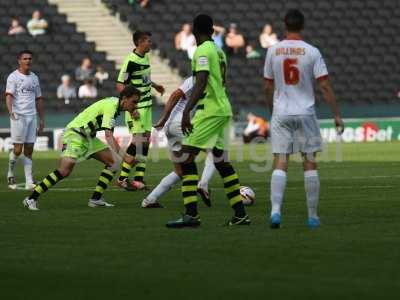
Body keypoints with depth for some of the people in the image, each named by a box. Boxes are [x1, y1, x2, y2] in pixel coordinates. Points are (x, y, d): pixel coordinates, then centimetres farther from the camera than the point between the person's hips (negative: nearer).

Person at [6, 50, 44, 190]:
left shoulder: (34, 77, 16)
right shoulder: (13, 77, -3)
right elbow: (9, 95, -15)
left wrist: (41, 119, 17)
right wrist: (10, 111, -33)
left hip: (32, 116, 5)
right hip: (18, 116, -5)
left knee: (29, 150, 3)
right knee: (18, 149, -8)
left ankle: (29, 182, 2)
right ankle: (10, 173, 16)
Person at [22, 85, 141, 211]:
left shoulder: (115, 102, 10)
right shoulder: (111, 106, -20)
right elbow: (108, 134, -32)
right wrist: (115, 153, -41)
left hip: (88, 137, 10)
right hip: (75, 134, -10)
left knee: (113, 162, 2)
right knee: (65, 170, -23)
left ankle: (96, 199, 4)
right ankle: (31, 199, -17)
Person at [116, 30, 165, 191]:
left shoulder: (145, 57, 9)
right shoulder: (131, 60, -17)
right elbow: (120, 85, -17)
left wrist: (154, 85, 23)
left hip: (146, 105, 9)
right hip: (135, 107, -9)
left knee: (145, 140, 6)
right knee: (138, 140, -11)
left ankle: (139, 179, 9)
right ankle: (122, 178, -1)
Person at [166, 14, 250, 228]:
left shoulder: (202, 51, -10)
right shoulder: (219, 52, 16)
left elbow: (201, 83, -23)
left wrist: (186, 110, -30)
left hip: (209, 110, -9)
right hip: (223, 109, 9)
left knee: (186, 156, -9)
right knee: (221, 161, 15)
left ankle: (191, 214, -17)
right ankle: (240, 214, 15)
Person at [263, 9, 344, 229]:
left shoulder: (273, 51, 2)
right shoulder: (311, 52, -5)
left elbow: (268, 87, 9)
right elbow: (324, 86, -7)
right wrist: (337, 115, -1)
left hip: (280, 114, 1)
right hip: (305, 113, -1)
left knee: (280, 164, 0)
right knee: (310, 163, 7)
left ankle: (275, 211, -15)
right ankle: (312, 216, 10)